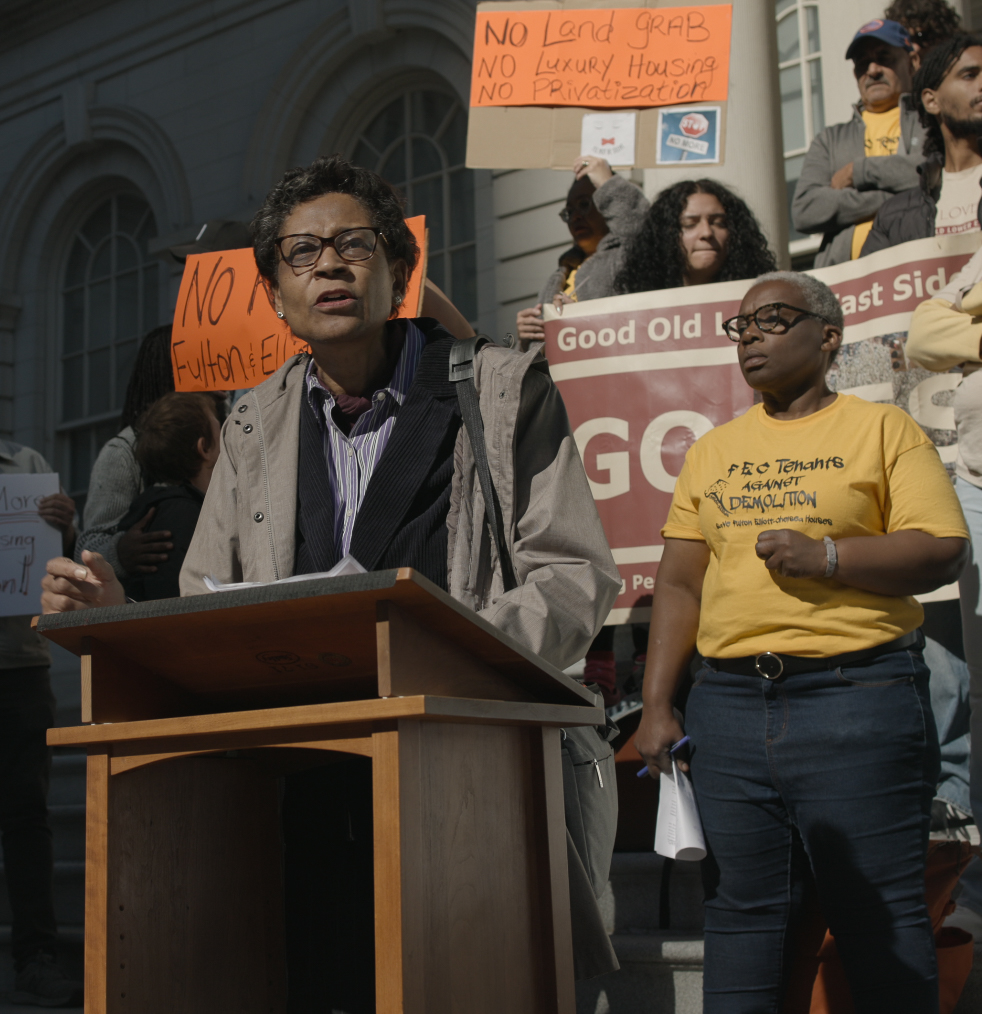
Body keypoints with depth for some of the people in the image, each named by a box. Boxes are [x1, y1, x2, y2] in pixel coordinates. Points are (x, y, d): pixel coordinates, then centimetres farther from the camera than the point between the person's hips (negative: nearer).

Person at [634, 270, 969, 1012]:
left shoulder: (882, 429, 5)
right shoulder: (713, 450, 17)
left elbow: (946, 553, -4)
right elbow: (680, 583, 13)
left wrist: (825, 555, -16)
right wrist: (658, 705, 6)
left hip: (856, 696, -4)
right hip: (729, 701, 4)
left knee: (880, 918, 1)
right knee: (742, 910, 8)